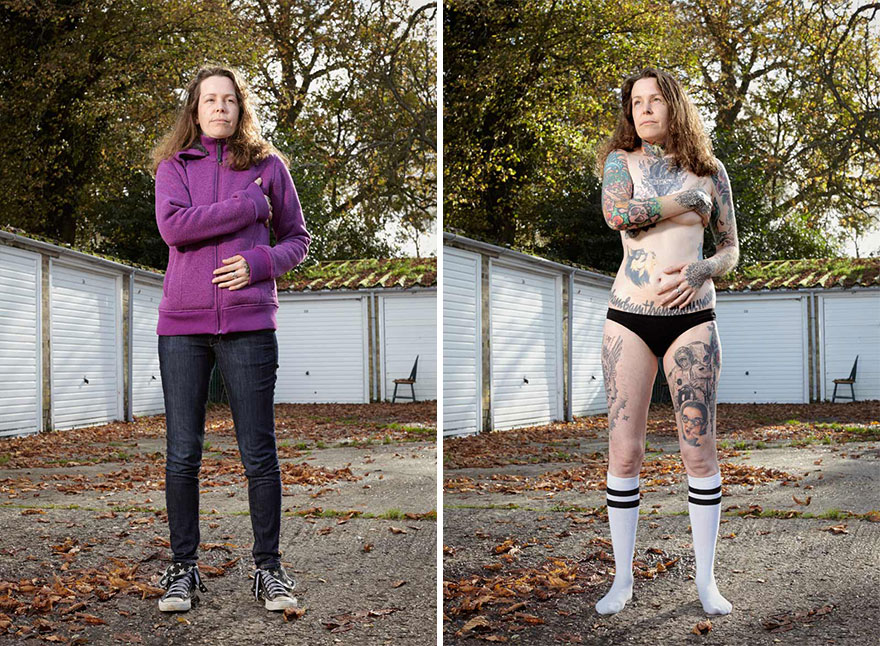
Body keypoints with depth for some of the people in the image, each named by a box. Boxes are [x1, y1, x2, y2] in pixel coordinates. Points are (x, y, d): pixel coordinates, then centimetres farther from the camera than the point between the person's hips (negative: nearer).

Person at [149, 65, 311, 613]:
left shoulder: (268, 165, 9)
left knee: (259, 454, 2)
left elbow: (298, 239, 13)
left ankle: (269, 567, 14)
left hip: (248, 321, -1)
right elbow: (173, 226, -9)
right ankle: (184, 567, 16)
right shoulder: (173, 166, 9)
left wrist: (260, 263, -7)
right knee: (182, 454, 5)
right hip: (182, 323, 1)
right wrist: (247, 207, -10)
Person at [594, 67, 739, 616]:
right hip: (629, 318, 0)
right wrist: (687, 201, -10)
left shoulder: (709, 170, 9)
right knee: (624, 451, 0)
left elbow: (731, 251, 10)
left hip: (692, 318, 0)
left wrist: (699, 270, -11)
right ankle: (623, 578, 12)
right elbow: (616, 213, -15)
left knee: (699, 449, 0)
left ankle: (706, 578, 11)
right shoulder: (621, 160, 7)